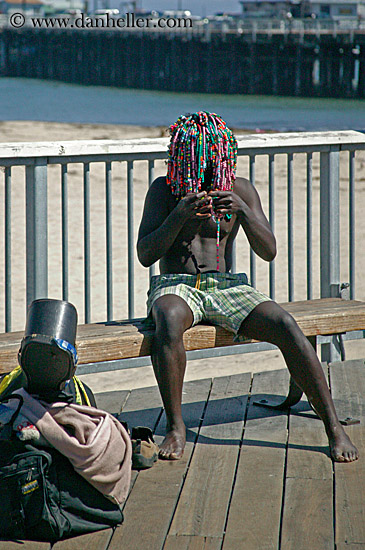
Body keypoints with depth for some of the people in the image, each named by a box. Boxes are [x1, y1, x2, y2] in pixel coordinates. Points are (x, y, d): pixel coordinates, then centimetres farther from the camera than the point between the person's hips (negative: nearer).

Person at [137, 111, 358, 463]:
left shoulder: (241, 190, 7)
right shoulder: (164, 190, 3)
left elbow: (268, 252, 0)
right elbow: (145, 255, -5)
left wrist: (242, 211, -18)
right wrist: (180, 215, -20)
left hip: (227, 287, 2)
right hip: (176, 287, -2)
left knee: (285, 326, -26)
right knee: (169, 323, -40)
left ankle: (333, 427, -20)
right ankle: (175, 427, -28)